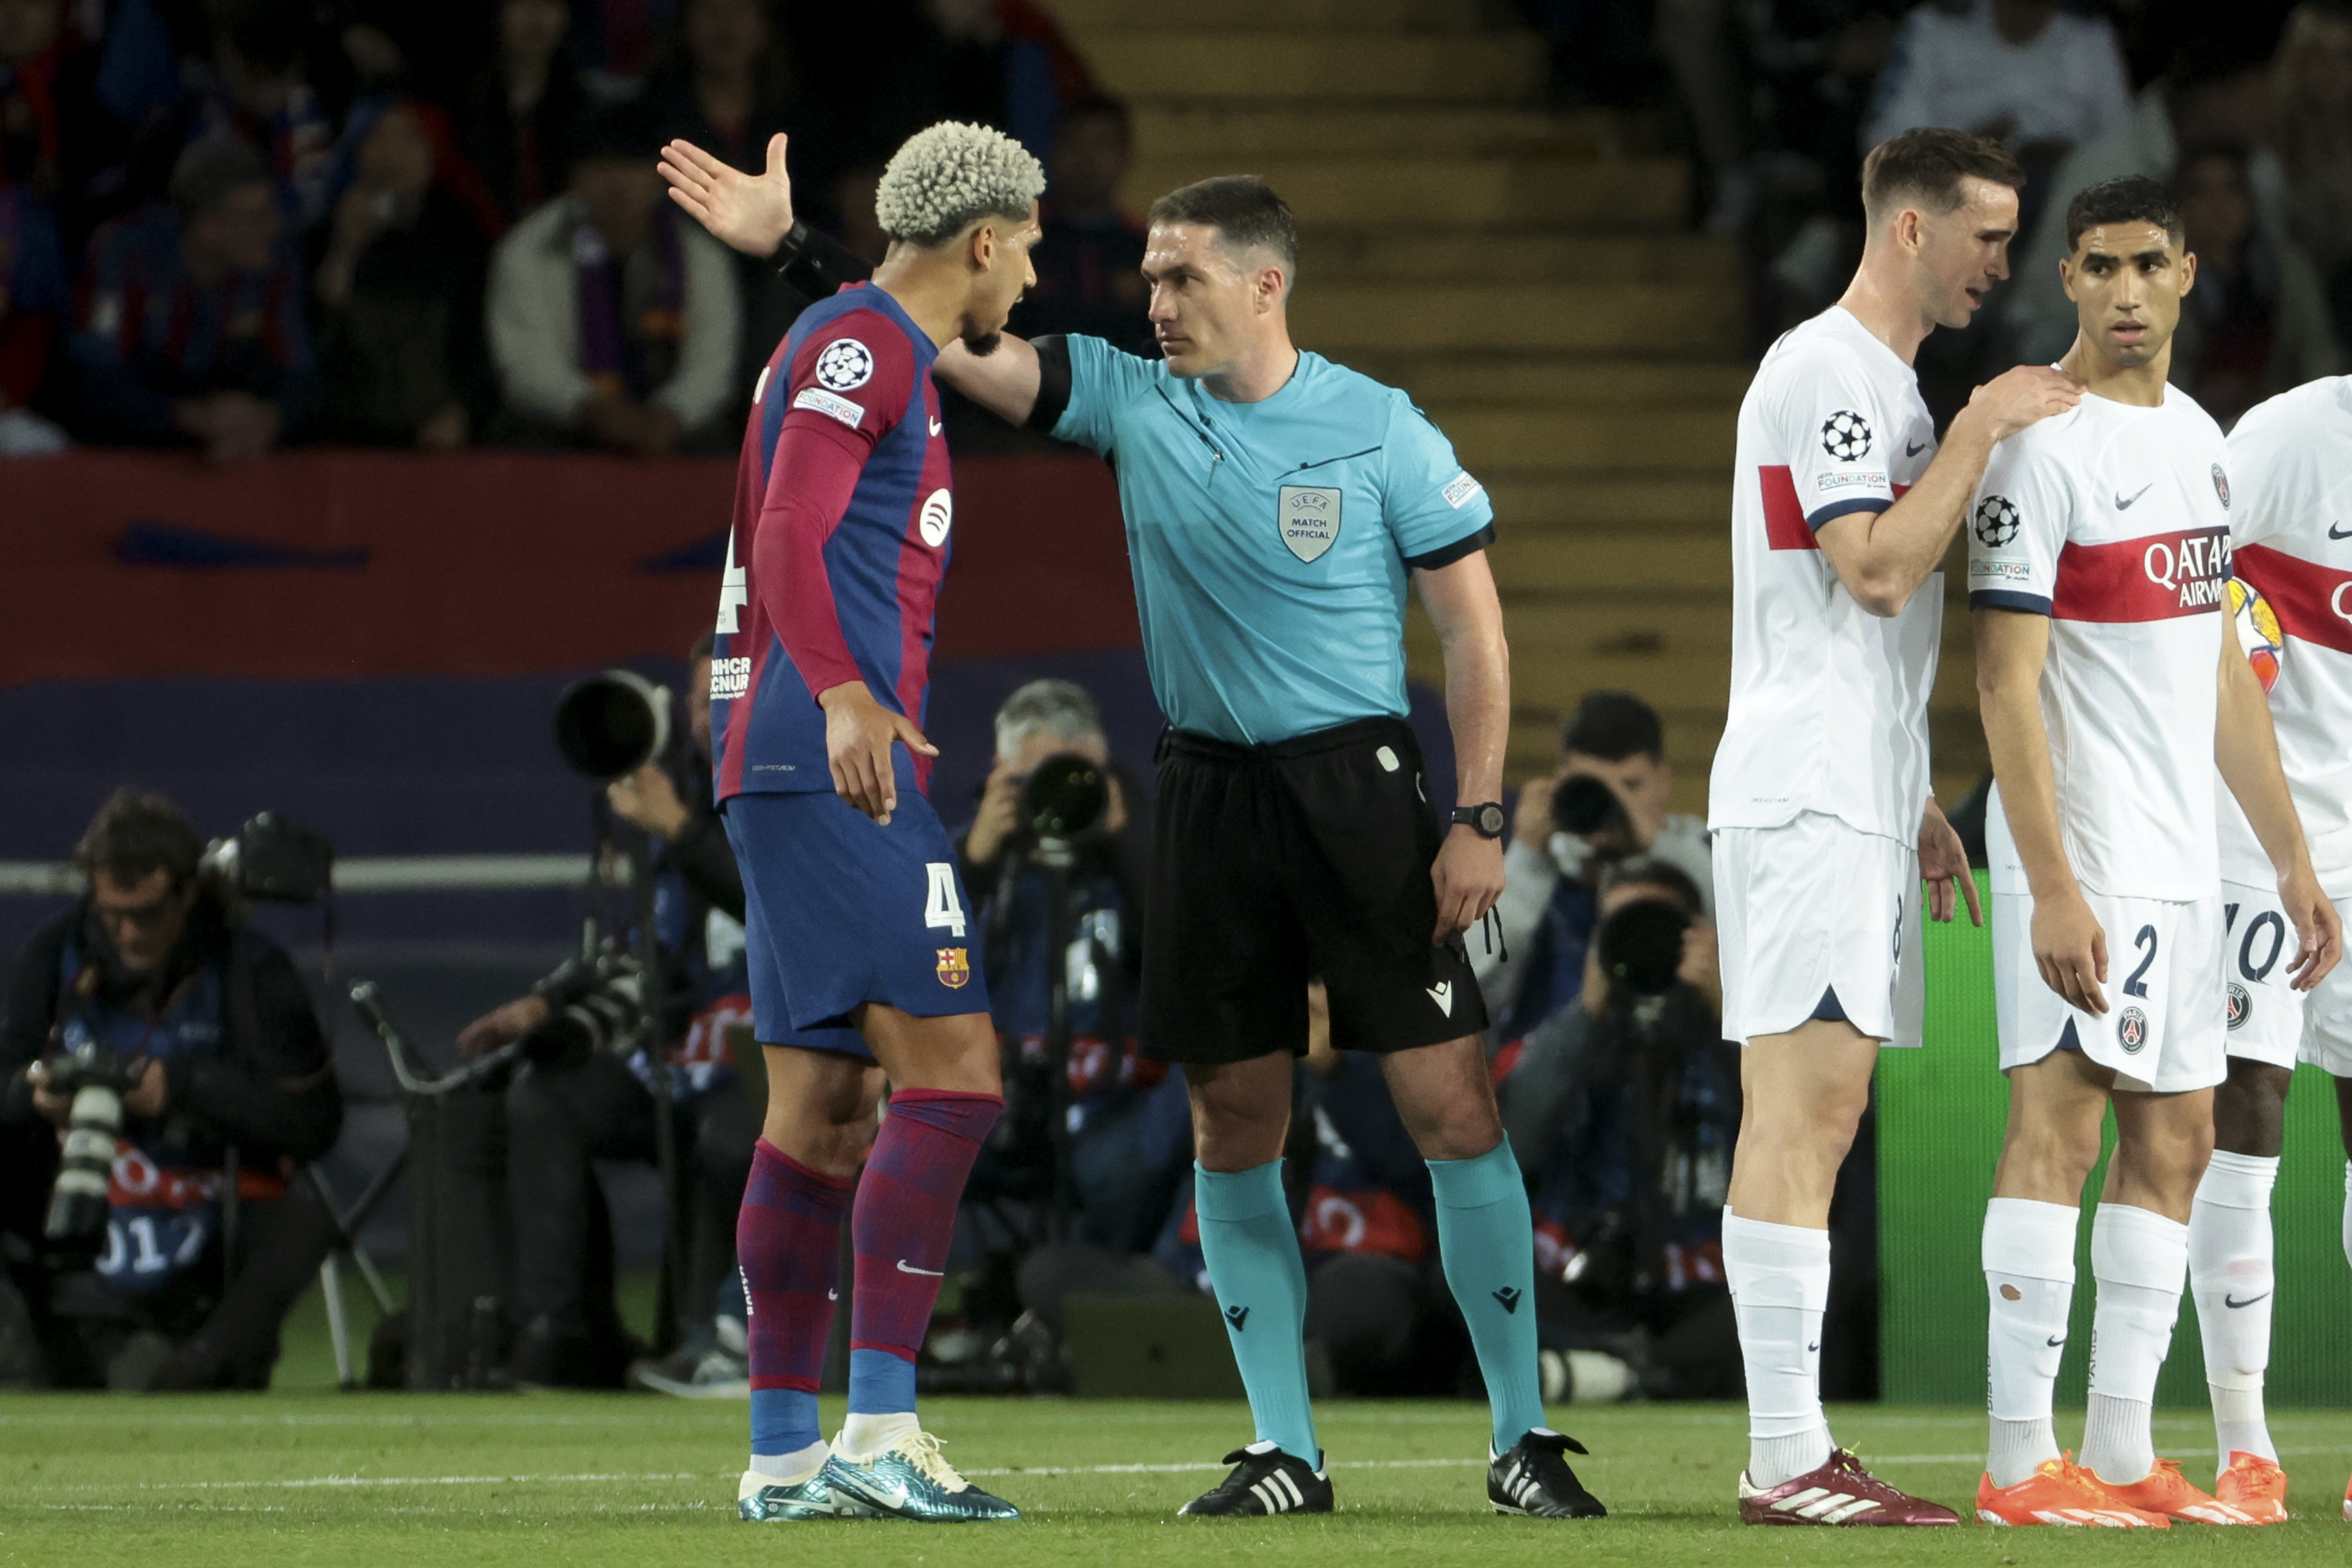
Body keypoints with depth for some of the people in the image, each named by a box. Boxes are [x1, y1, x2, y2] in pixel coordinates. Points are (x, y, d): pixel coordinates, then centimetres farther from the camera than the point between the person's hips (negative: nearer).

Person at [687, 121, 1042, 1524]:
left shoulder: (876, 348, 23)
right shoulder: (864, 344, -8)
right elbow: (790, 537, -22)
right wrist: (845, 698, -35)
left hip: (796, 774, 11)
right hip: (839, 770, -11)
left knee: (823, 1114, 9)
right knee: (952, 1075, -14)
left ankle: (785, 1457, 8)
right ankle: (881, 1435, -19)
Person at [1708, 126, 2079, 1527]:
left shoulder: (1886, 383, 21)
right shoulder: (1828, 372, -11)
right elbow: (1874, 573, -21)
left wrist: (1917, 804, 23)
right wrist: (1980, 432, -15)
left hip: (1860, 798, 10)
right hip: (1807, 794, -10)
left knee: (1824, 1115, 8)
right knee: (1799, 1108, -11)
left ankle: (1798, 1451, 9)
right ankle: (1786, 1459, -13)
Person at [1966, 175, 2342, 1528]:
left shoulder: (2202, 441, 15)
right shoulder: (2044, 446, -11)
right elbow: (2007, 681, -15)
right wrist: (2053, 884, -22)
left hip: (2186, 858, 9)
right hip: (2086, 856, -9)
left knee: (2173, 1144, 8)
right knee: (2061, 1122, -10)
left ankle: (2122, 1452, 11)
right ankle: (2022, 1461, -11)